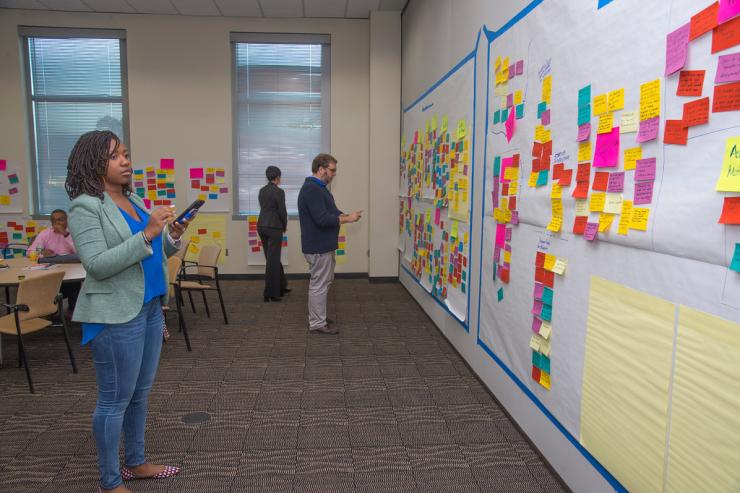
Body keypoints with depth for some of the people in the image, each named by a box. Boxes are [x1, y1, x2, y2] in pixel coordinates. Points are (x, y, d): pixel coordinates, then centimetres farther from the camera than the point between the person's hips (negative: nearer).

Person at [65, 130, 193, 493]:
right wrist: (146, 234, -26)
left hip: (150, 308, 8)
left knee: (140, 392, 18)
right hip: (116, 315, -8)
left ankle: (135, 463, 35)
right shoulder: (85, 206, -12)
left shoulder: (134, 200, 11)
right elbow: (97, 265, -20)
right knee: (115, 399, 4)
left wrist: (172, 237, -4)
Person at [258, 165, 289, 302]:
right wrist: (285, 226, 7)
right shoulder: (279, 191, -12)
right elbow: (282, 211, -12)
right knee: (273, 260, -3)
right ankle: (270, 293, 0)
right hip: (274, 227, -8)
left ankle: (281, 287, 29)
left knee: (272, 257, 17)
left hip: (261, 225, 8)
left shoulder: (262, 190, 9)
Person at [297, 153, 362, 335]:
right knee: (319, 285, -1)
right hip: (318, 247, -11)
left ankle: (318, 318, 29)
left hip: (323, 245, 11)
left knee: (322, 282, 18)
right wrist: (347, 219, -19)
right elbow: (322, 219, -28)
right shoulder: (311, 189, -21)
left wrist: (346, 216, 0)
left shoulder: (319, 188, 14)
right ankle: (317, 324, 9)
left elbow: (329, 212, 18)